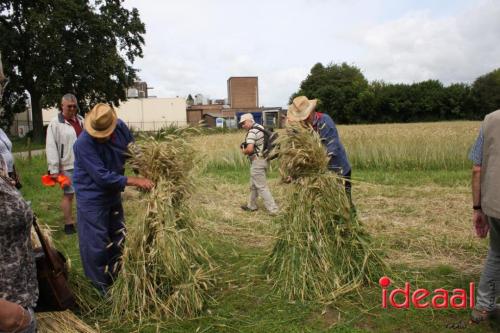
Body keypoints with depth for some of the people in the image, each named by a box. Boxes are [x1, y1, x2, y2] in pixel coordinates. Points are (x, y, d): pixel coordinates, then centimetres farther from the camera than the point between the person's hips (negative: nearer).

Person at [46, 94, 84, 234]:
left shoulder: (81, 120, 10)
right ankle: (68, 224, 13)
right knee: (68, 194, 2)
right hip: (68, 166, -5)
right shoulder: (55, 123, -7)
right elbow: (51, 147, -10)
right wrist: (54, 169, -13)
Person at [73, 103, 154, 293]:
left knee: (118, 239, 19)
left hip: (113, 194, 7)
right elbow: (102, 177, -29)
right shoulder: (83, 144, -28)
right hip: (92, 198, -7)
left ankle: (118, 281, 38)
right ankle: (103, 286, 22)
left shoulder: (120, 127, -11)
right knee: (97, 244, 2)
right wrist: (135, 181, -29)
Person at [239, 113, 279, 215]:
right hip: (262, 159, 10)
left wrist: (243, 151, -7)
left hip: (257, 161, -10)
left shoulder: (252, 132, -18)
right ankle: (251, 205, 33)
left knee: (261, 187, -3)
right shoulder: (260, 128, 11)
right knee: (253, 185, 21)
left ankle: (273, 209, 0)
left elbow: (250, 149, -28)